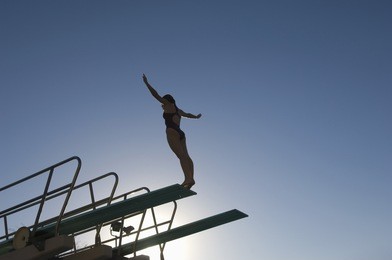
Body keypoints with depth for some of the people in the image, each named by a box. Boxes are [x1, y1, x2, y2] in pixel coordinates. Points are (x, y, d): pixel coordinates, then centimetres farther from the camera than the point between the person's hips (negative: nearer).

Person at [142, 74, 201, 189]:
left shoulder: (169, 106, 6)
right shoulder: (178, 110, 27)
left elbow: (156, 95, 3)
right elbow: (187, 114, 46)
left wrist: (146, 83, 6)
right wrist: (196, 116, 66)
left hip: (172, 132, -9)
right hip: (180, 133, 9)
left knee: (181, 155, -20)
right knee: (185, 156, -2)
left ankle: (188, 178, -31)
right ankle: (190, 178, -11)